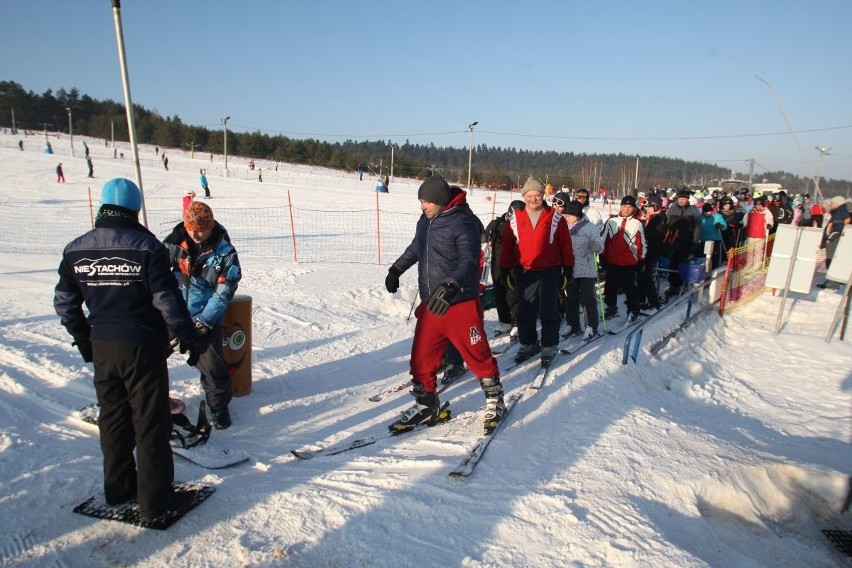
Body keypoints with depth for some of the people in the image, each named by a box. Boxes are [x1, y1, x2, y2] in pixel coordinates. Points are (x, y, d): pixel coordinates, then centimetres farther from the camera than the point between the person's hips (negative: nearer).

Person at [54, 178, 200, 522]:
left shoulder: (75, 250, 2)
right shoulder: (146, 247, -14)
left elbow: (65, 302, 8)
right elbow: (167, 300, -15)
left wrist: (83, 338, 20)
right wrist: (187, 337, -5)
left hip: (101, 348, 5)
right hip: (143, 347, -5)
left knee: (112, 419, 19)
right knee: (151, 425, 4)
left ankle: (118, 488, 34)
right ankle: (154, 501, 12)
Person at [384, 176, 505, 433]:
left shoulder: (463, 222, -15)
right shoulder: (425, 221, 9)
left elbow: (469, 261, -25)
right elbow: (415, 248, 27)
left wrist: (451, 286, -39)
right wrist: (396, 269, 31)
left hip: (461, 304, -7)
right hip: (429, 304, 7)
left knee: (477, 355, 6)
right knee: (421, 357, 8)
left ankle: (494, 399, 28)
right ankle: (426, 404, 26)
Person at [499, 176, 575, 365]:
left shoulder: (555, 217, -2)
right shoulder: (514, 218, 2)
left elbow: (565, 244, 2)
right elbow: (507, 245, 5)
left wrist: (568, 267, 2)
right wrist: (505, 269, 3)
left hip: (550, 272, -2)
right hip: (524, 272, 2)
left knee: (548, 312, 5)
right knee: (525, 312, 11)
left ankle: (549, 347, 18)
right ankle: (527, 344, 26)